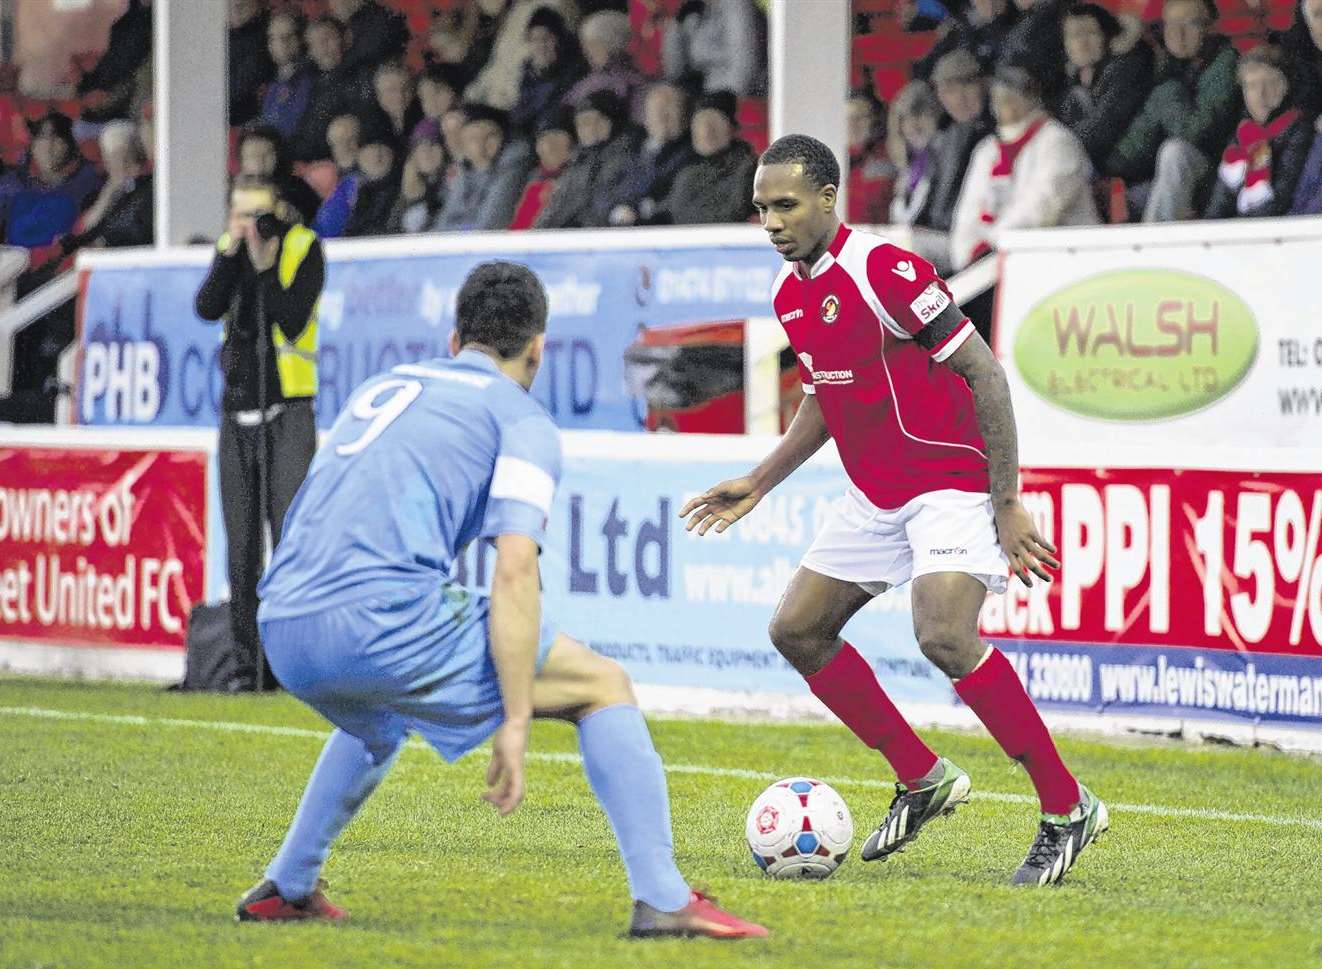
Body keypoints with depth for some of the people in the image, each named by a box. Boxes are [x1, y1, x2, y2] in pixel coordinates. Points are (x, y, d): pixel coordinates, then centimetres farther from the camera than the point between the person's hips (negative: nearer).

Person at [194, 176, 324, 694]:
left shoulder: (303, 248, -5)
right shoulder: (227, 249, 8)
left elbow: (293, 321, -16)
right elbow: (207, 308, -8)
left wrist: (265, 264, -20)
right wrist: (233, 253, -16)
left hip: (288, 414, -5)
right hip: (238, 413, 5)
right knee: (241, 546, 6)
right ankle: (249, 661, 10)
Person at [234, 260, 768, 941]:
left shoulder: (385, 385, 27)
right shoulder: (523, 419, 7)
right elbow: (514, 571, -7)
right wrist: (515, 723, -7)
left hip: (282, 631, 7)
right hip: (386, 620, -7)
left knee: (379, 723, 41)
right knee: (604, 686, 7)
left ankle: (284, 890, 34)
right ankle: (662, 902, -4)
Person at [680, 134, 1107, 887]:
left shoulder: (884, 271, -20)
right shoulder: (790, 292, 7)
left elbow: (983, 372, -19)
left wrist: (1009, 504, -21)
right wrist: (759, 484, 17)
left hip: (952, 482, -9)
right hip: (876, 497, 9)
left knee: (945, 635, -27)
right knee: (798, 630, 5)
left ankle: (1068, 809, -16)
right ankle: (923, 780, 19)